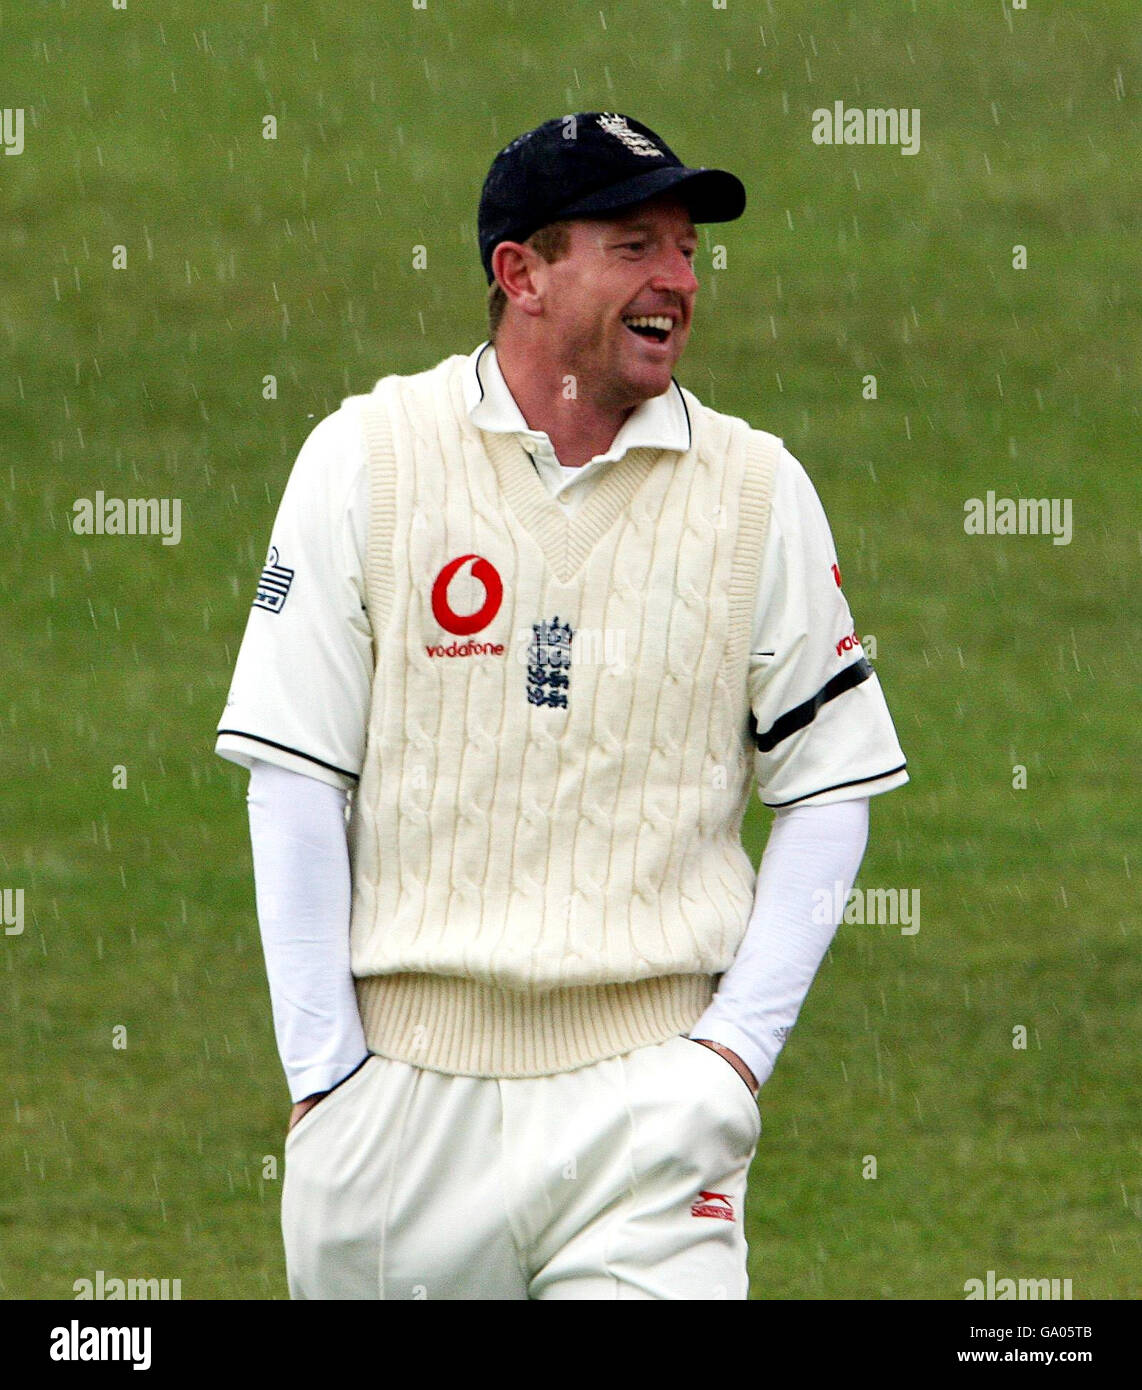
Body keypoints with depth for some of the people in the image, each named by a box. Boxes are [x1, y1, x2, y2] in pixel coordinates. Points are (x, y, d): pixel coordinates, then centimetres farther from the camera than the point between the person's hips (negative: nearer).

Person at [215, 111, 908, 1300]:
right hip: (403, 1078, 0)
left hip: (648, 1094, 0)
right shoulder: (366, 460, 1)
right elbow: (293, 774, 0)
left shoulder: (758, 490, 4)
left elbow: (830, 788, 7)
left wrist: (737, 1048, -4)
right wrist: (321, 1069, -5)